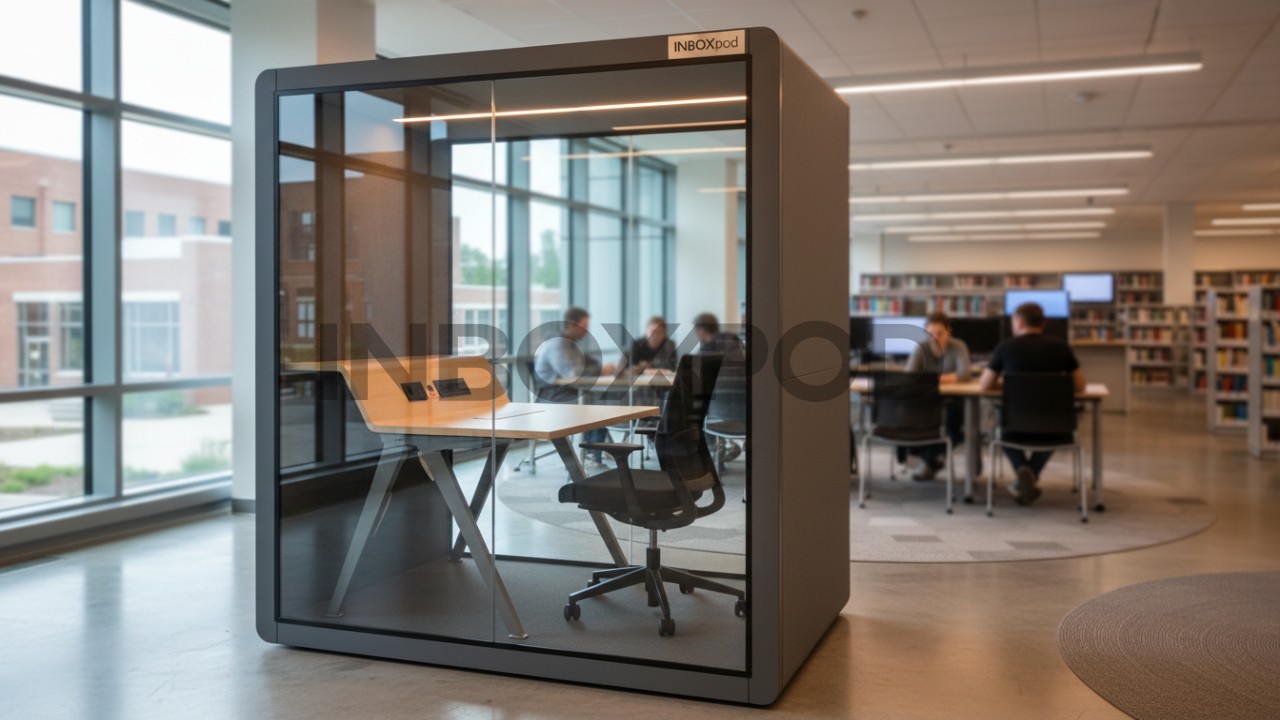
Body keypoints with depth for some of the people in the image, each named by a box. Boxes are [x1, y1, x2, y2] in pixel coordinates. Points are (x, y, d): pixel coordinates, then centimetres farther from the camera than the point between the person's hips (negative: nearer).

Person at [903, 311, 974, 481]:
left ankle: (931, 461, -5)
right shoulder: (921, 348, -4)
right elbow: (908, 374, -17)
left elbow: (965, 374, -28)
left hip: (953, 402, -3)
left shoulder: (958, 347, -11)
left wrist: (941, 378, -43)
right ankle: (936, 458, -1)